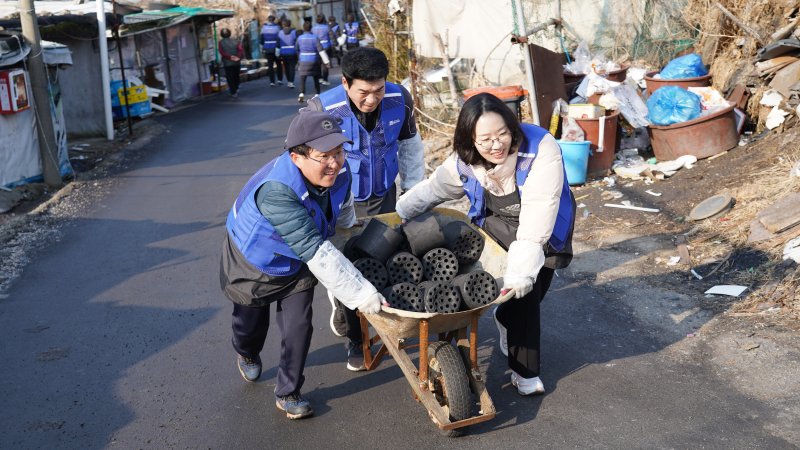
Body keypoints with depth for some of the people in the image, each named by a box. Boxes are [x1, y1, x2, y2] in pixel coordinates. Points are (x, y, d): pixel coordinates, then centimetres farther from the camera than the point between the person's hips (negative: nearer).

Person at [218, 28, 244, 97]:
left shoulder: (221, 42, -1)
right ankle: (236, 89, 28)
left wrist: (230, 57, -17)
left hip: (227, 63, -2)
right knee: (236, 77, 18)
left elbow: (222, 52, -14)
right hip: (237, 63, 2)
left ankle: (233, 92, 2)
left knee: (230, 78, 4)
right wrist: (238, 57, -21)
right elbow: (241, 49, -13)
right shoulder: (235, 42, 3)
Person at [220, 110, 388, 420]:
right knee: (252, 324, 21)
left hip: (296, 266, 4)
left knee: (298, 328, -1)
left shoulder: (338, 174, -24)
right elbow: (315, 251, -47)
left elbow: (343, 213, 1)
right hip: (253, 264, -3)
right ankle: (247, 354, 57)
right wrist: (361, 293, -47)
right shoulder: (275, 190, -45)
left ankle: (287, 394, 23)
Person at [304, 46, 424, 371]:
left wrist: (414, 189, 10)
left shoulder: (400, 99, -16)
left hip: (383, 195, 3)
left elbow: (410, 145, 3)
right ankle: (354, 338, 27)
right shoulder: (322, 109, -27)